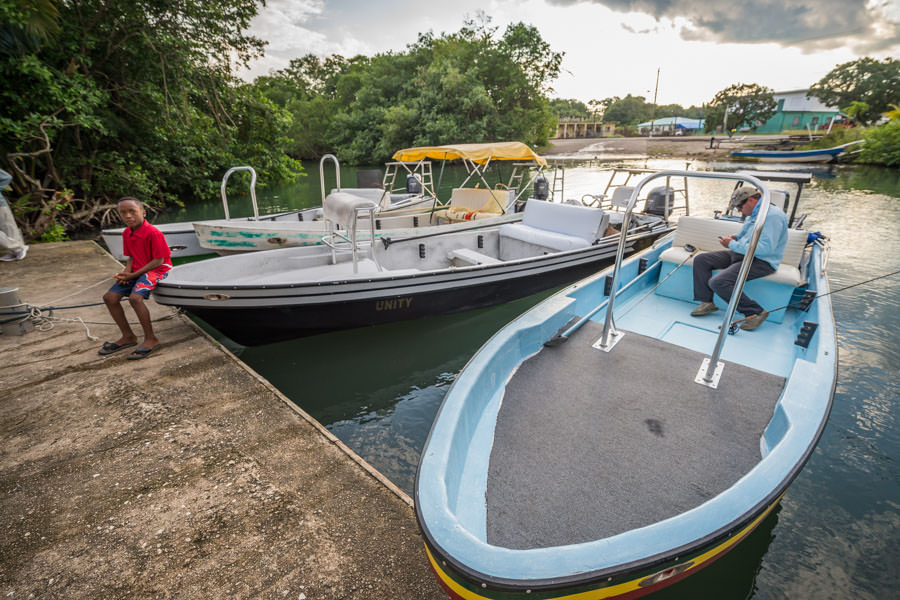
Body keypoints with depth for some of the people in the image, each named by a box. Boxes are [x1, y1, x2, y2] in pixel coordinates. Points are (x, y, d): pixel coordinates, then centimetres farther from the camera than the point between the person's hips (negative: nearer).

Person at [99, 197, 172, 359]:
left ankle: (151, 339, -15)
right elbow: (131, 257, 15)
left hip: (156, 270, -9)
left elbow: (158, 261, -20)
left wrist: (133, 275, -19)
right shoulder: (127, 233, 7)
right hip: (136, 271, 9)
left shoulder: (153, 233, -19)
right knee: (110, 297, 1)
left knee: (135, 297, -30)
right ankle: (128, 336, 15)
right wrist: (126, 272, -6)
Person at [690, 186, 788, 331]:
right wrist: (734, 238, 6)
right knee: (700, 259, 1)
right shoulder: (752, 215, 15)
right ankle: (707, 302, 0)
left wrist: (733, 245, -20)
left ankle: (756, 312, -13)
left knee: (718, 282, -28)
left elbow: (765, 248, -27)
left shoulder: (773, 215, -17)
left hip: (762, 261, -10)